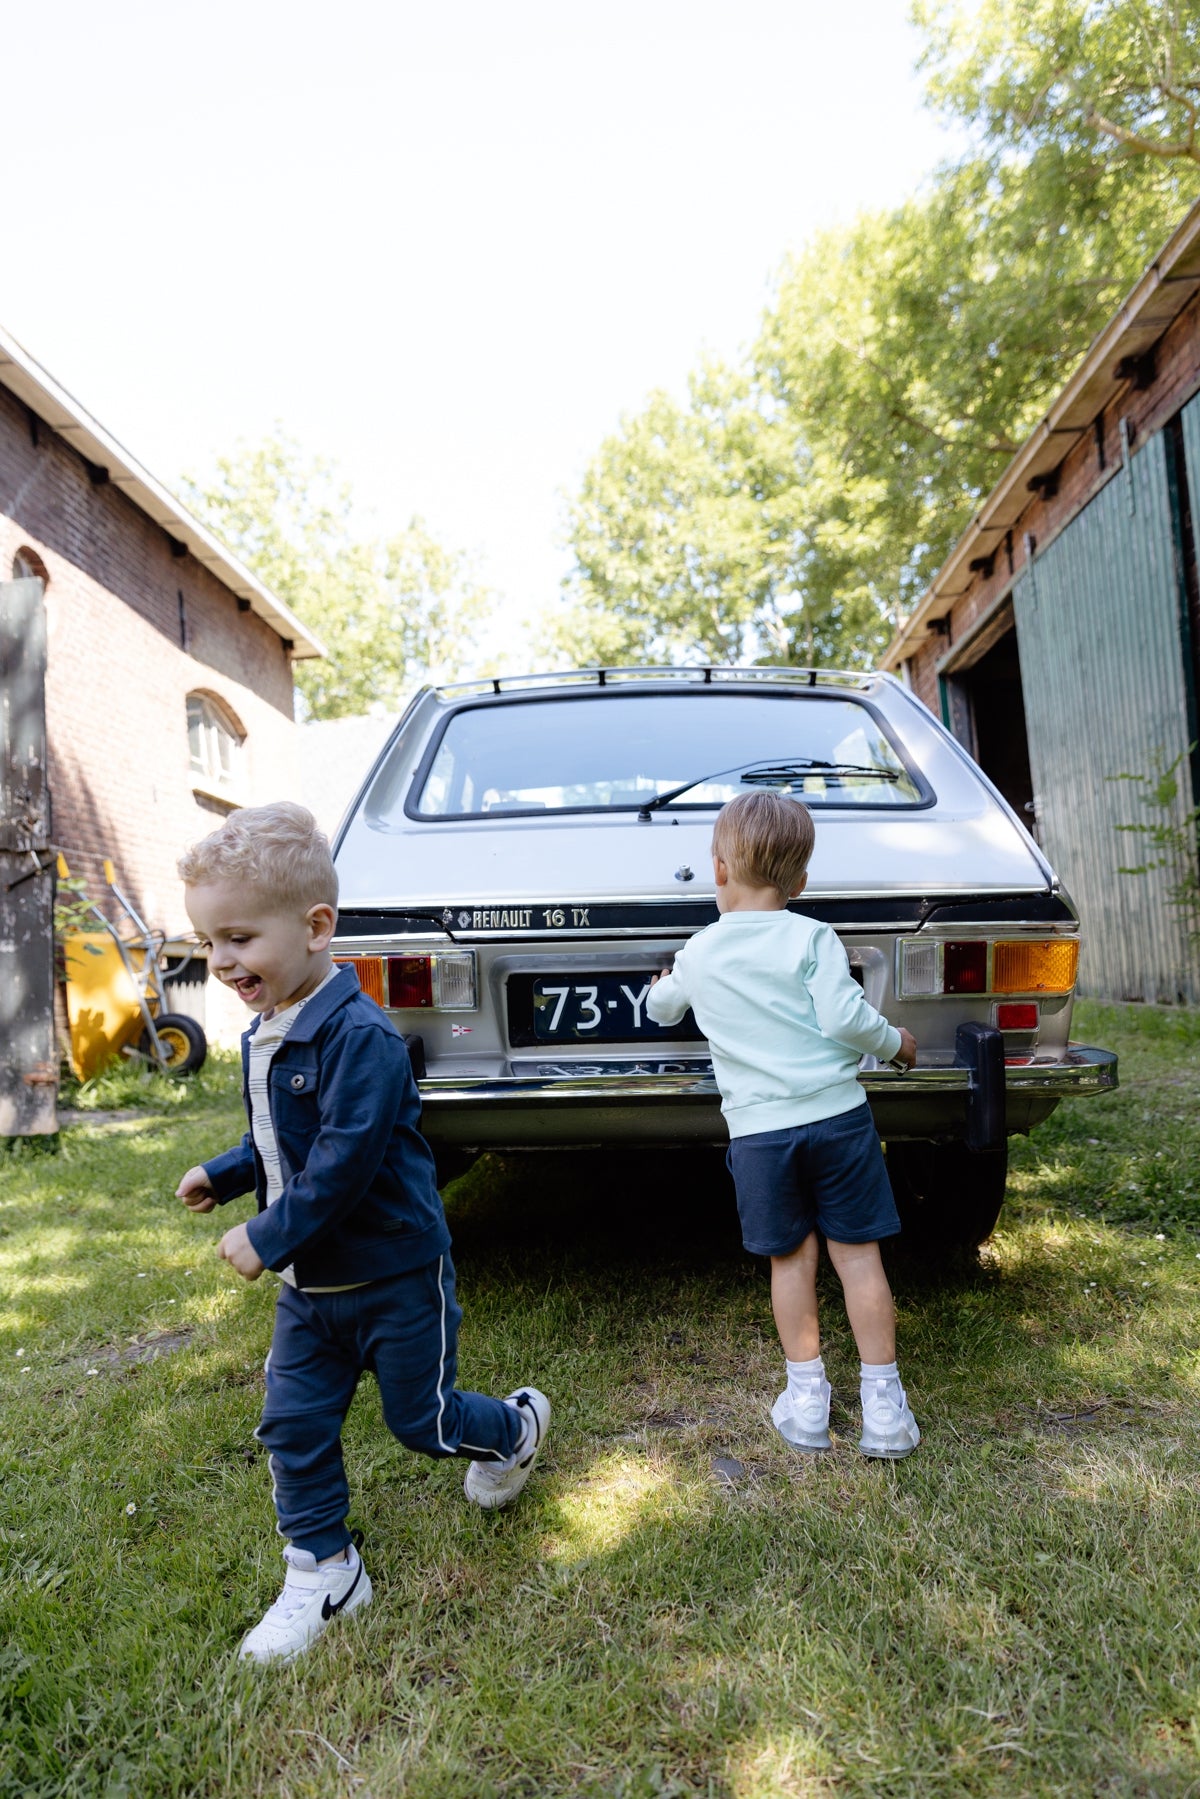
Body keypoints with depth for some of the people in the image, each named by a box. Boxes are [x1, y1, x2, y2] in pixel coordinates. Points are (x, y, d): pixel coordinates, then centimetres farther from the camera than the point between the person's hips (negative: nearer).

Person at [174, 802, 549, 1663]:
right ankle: (324, 1572, 31)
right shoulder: (262, 1033, 3)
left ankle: (517, 1427, 42)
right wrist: (224, 1174, 1)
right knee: (293, 1426, 11)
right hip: (308, 1284, 8)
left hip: (395, 1276, -7)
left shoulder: (360, 1036, -27)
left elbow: (343, 1162, -29)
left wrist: (268, 1238, -23)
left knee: (422, 1420, 11)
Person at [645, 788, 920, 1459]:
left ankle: (807, 1396, 23)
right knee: (858, 1254, 8)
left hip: (757, 1129, 1)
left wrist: (663, 985, 47)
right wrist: (895, 1042, 6)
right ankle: (883, 1403, 16)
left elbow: (661, 1008, 25)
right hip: (836, 1114, -1)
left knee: (791, 1259, 15)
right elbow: (844, 1018, -13)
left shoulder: (698, 955, 7)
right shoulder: (811, 937, -3)